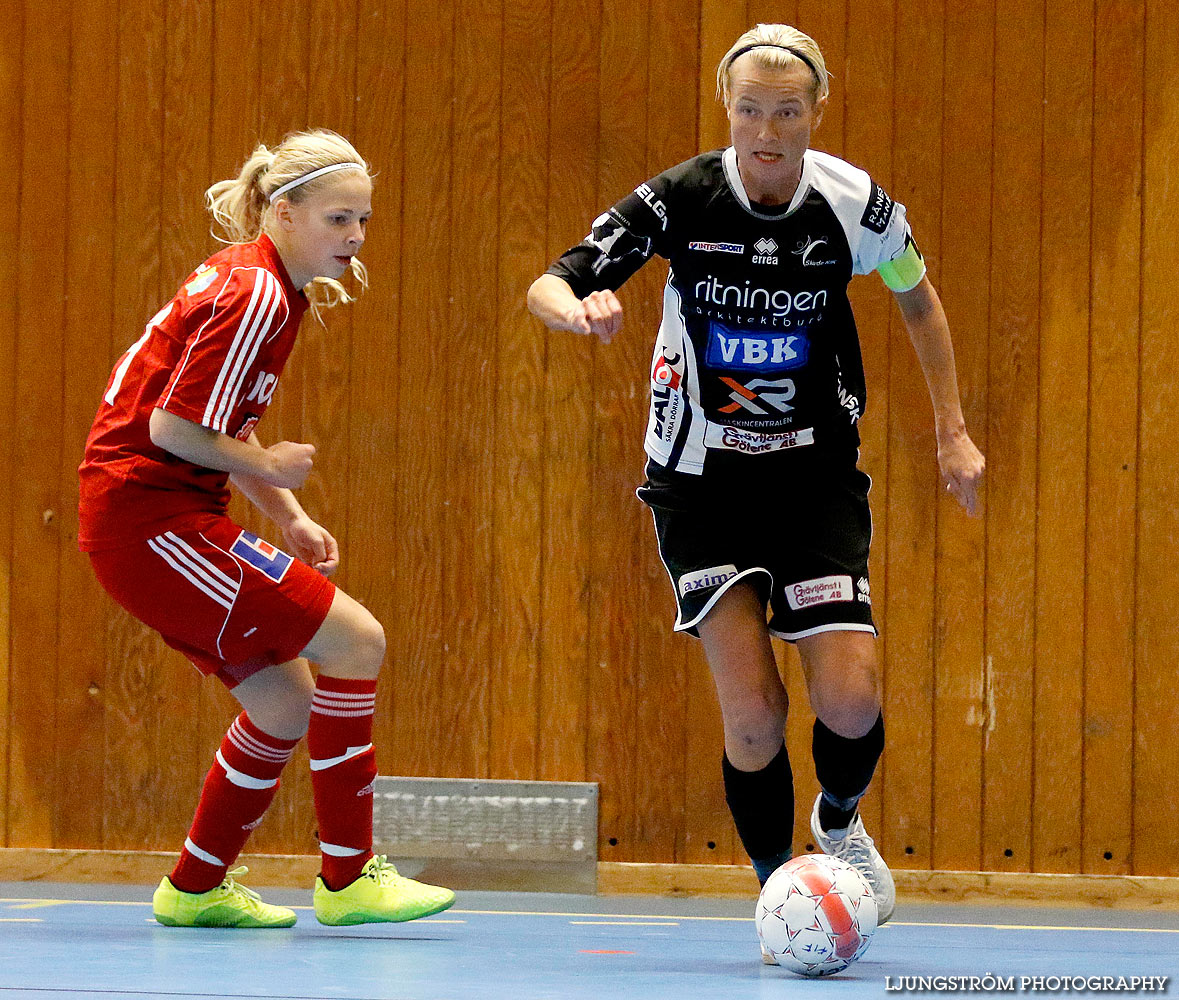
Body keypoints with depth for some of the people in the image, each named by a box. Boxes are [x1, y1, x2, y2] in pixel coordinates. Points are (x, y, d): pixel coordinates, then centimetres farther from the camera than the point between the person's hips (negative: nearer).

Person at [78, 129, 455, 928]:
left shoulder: (261, 285, 14)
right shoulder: (254, 295, -17)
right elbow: (172, 428, -21)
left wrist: (291, 520, 12)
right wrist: (269, 467, -7)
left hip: (175, 518, 10)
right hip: (150, 521, -10)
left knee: (288, 703, 13)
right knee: (356, 643, -10)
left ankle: (196, 889, 24)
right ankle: (347, 878, -2)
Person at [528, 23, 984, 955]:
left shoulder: (855, 204, -9)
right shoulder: (680, 199, -13)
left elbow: (918, 297, 11)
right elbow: (547, 286, -11)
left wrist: (954, 432, 11)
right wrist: (581, 308, -35)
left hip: (815, 470, 1)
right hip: (700, 477, -1)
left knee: (850, 698, -12)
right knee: (751, 709, -14)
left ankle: (840, 820, 23)